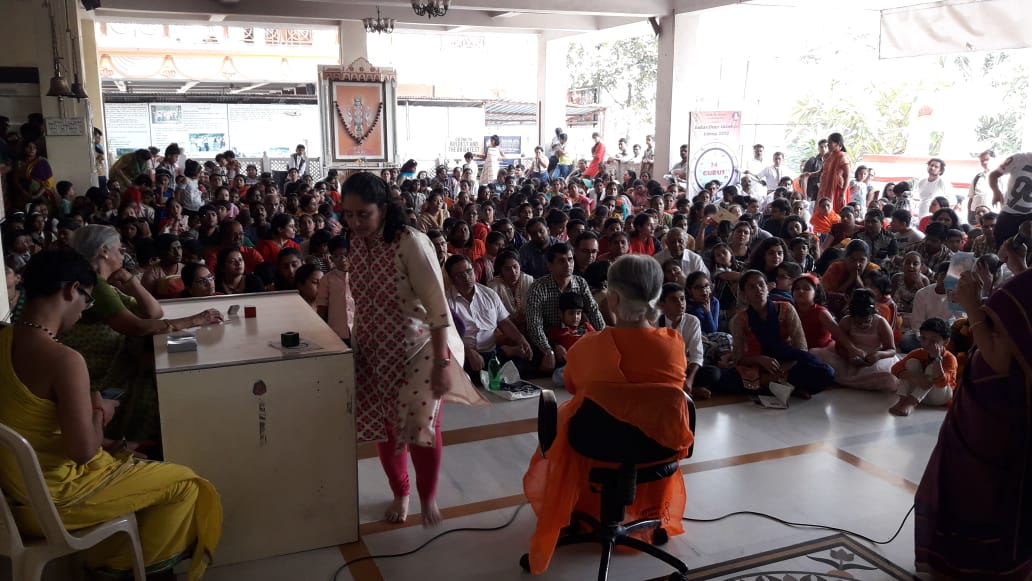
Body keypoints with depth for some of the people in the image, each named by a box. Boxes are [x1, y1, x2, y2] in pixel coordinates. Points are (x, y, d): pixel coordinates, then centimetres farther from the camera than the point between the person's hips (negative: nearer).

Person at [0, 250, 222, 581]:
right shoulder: (64, 360, -28)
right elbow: (84, 452, -27)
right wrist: (99, 412, -9)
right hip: (49, 501, -9)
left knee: (125, 462, 30)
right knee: (185, 484, 5)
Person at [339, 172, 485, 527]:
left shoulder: (411, 243, -20)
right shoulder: (352, 244, -2)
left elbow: (438, 307, -20)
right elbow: (355, 300, 10)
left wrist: (443, 363, -22)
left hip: (416, 351, -5)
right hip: (373, 353, 5)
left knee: (421, 427, -7)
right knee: (384, 429, 12)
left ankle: (428, 498, 21)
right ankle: (400, 493, 36)